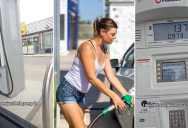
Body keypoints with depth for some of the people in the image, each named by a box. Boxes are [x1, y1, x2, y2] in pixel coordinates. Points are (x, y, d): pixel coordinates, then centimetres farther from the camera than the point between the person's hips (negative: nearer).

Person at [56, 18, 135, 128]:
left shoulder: (104, 51, 6)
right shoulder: (87, 47, -21)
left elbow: (111, 77, 4)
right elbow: (91, 78, -25)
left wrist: (126, 95, -7)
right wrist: (114, 96, -24)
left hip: (81, 95, 9)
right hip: (68, 92, -9)